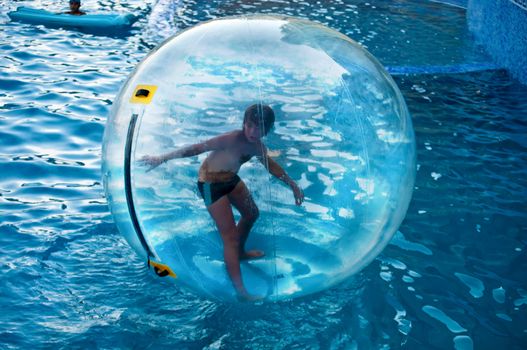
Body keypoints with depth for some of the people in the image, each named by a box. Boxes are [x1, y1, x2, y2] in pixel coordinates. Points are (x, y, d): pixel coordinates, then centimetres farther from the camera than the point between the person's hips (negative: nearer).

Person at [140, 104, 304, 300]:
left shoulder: (257, 146, -8)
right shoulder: (231, 140, -33)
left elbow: (271, 166, 11)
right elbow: (197, 148, -32)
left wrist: (293, 185, 13)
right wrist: (162, 159, -31)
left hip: (231, 179, 8)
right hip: (211, 186, -8)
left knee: (251, 213, 25)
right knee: (230, 237, -8)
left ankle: (240, 253, 51)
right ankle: (240, 292, -4)